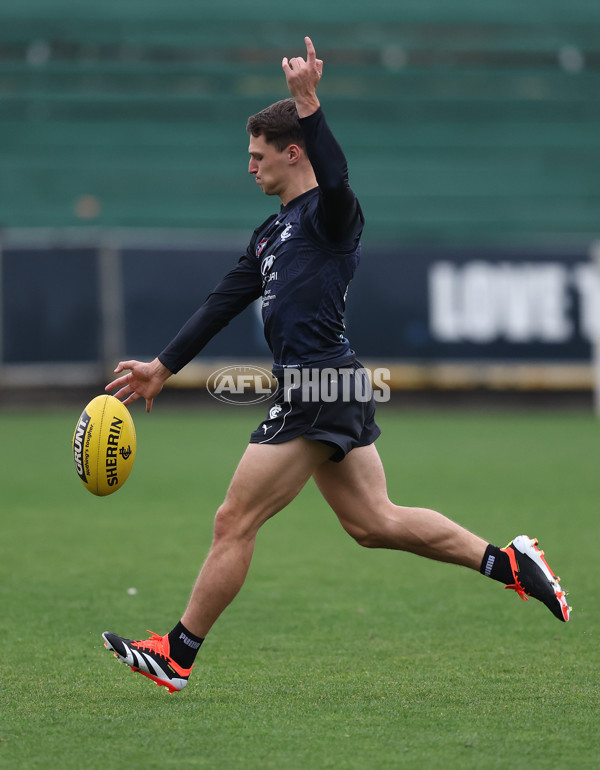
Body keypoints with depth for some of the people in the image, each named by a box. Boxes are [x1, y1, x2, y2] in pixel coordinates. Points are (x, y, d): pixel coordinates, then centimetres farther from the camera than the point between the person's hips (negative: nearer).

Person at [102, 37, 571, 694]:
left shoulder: (328, 213, -6)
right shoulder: (272, 234, 22)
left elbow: (336, 180, -31)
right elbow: (223, 304, 26)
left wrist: (308, 105, -37)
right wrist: (165, 366, 26)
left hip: (318, 387, -10)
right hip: (329, 390, 10)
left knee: (234, 523, -4)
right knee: (375, 523, 11)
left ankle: (175, 657, 4)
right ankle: (508, 562, 11)